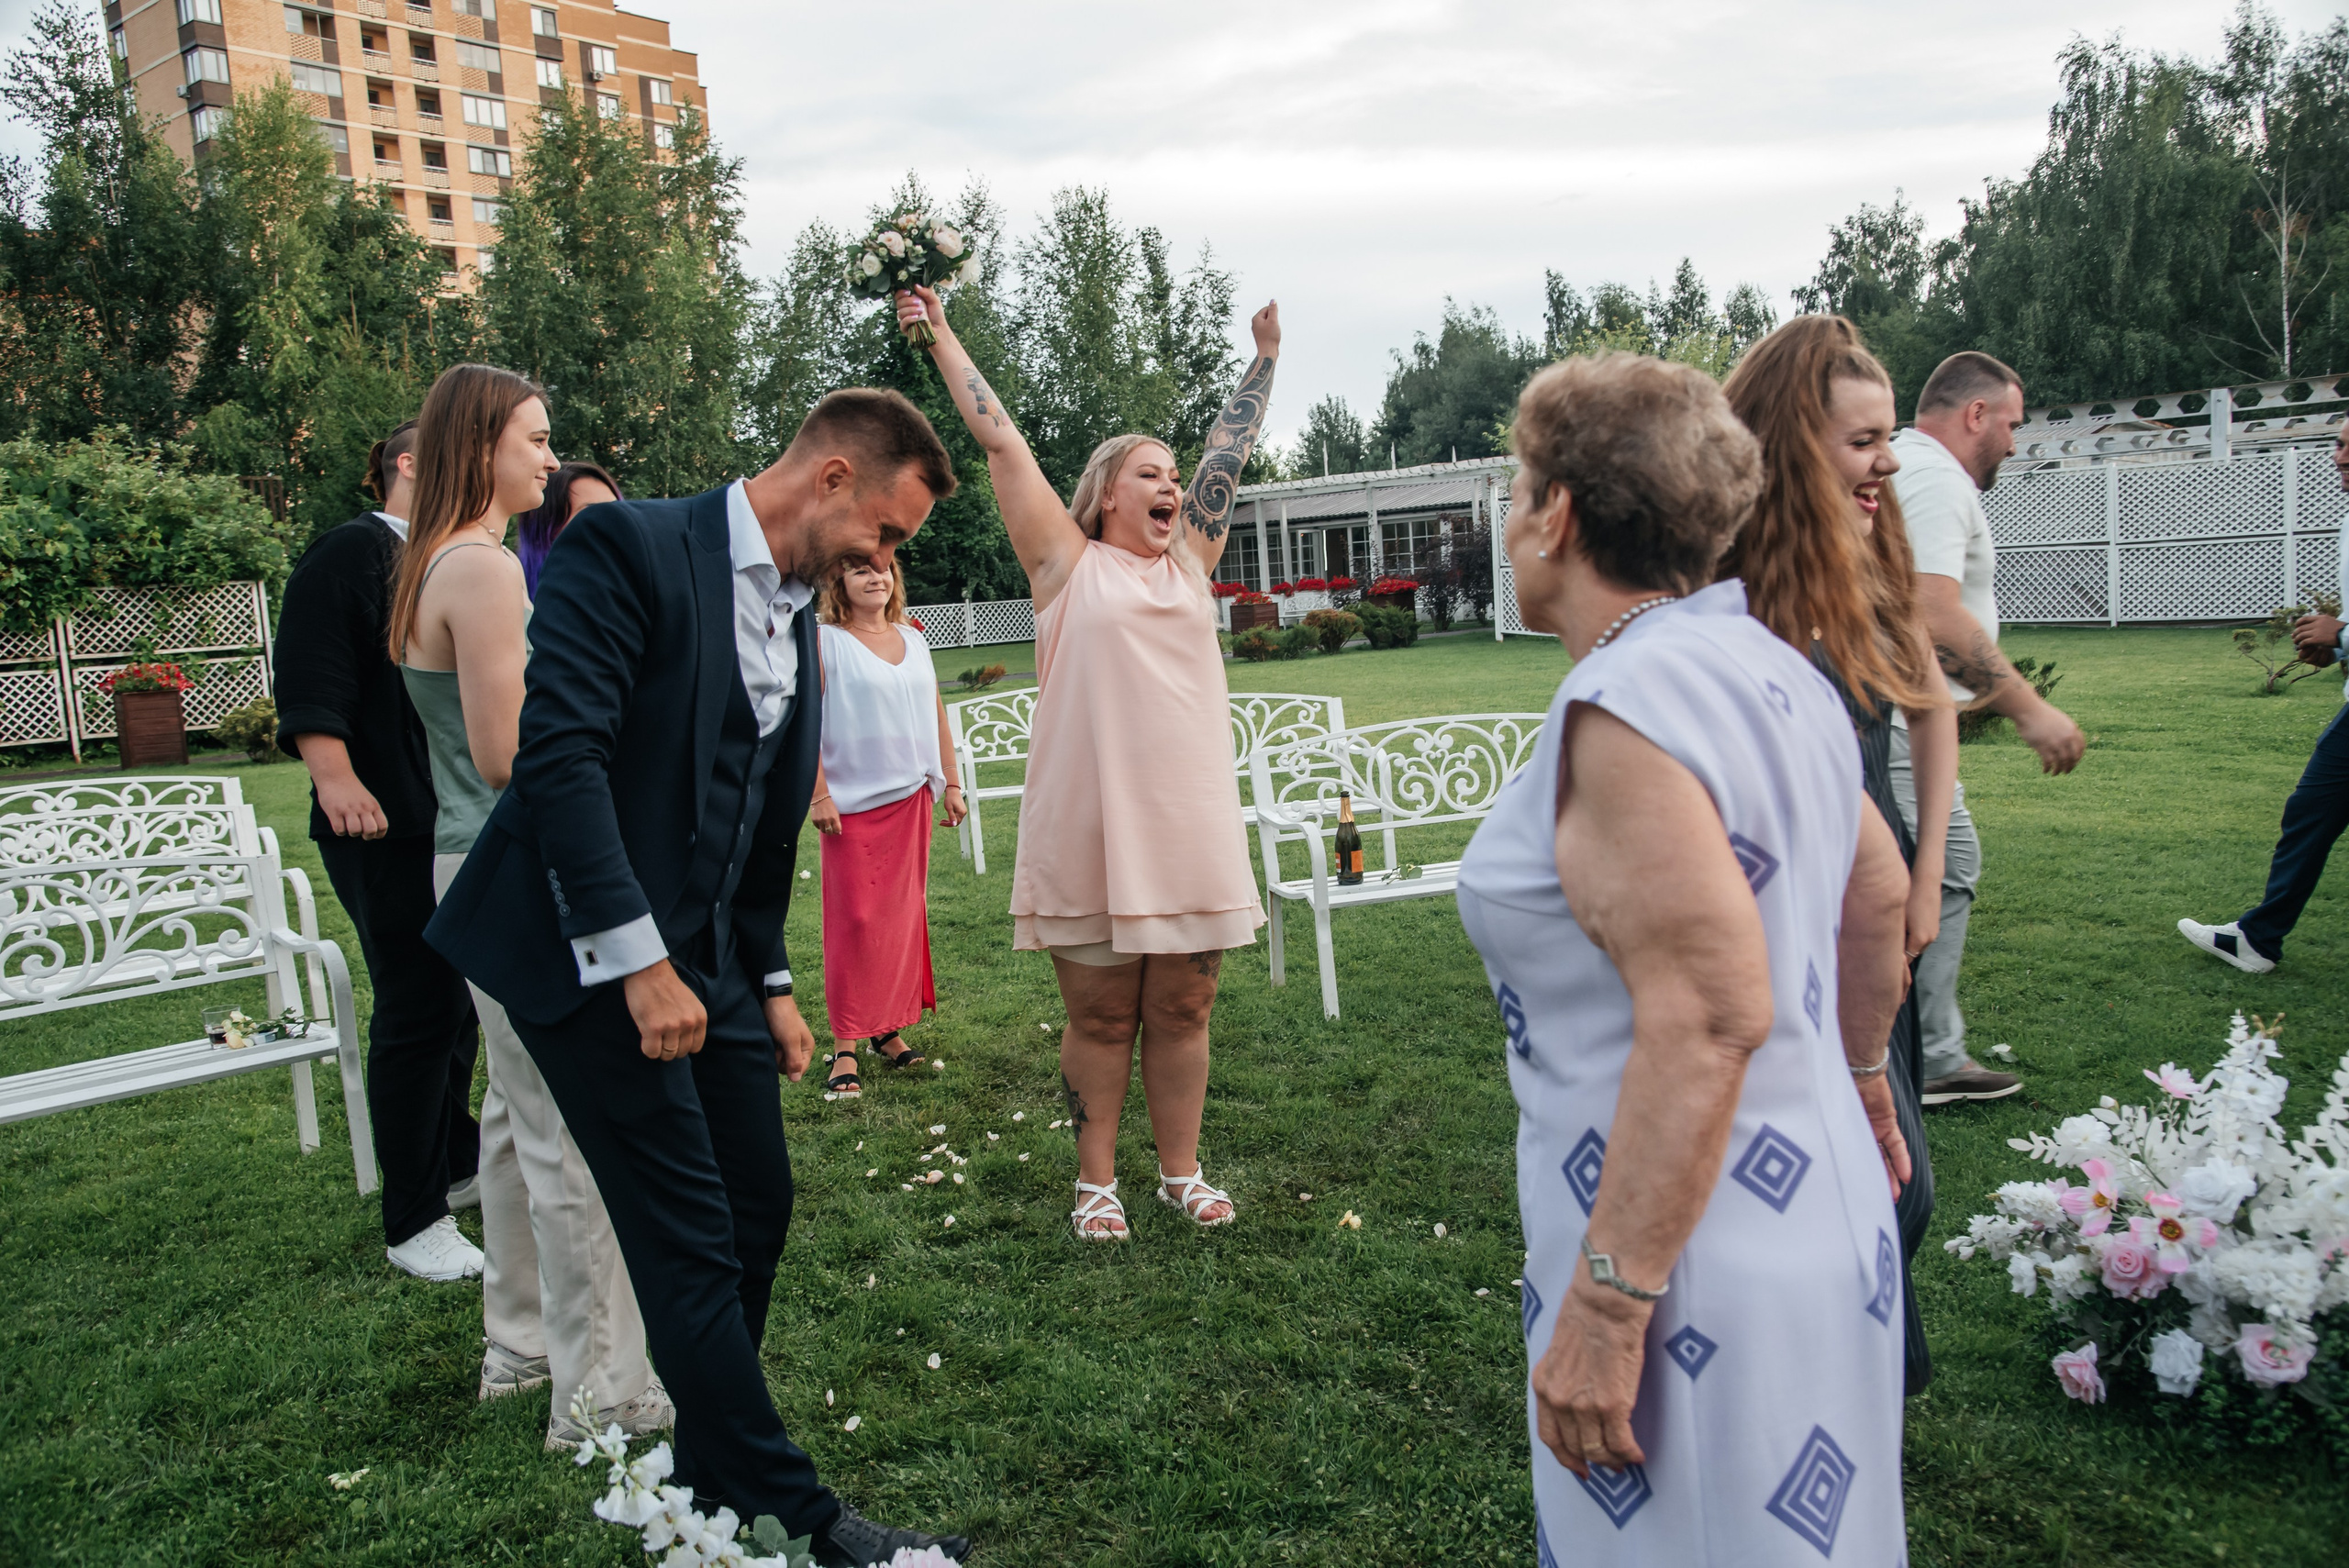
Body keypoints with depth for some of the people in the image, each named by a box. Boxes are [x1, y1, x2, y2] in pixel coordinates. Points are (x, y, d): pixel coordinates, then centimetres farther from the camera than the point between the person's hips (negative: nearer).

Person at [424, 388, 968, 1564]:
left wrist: (771, 982, 17)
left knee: (757, 1208, 11)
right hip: (592, 950, -8)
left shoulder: (797, 618, 12)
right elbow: (557, 750, -23)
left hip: (702, 956, 8)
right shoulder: (631, 547, -14)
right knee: (691, 1240, -4)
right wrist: (641, 961, -24)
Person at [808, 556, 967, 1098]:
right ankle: (845, 1046, 5)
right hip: (852, 804, -5)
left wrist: (950, 784, 13)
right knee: (854, 921, -3)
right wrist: (818, 794, -14)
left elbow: (936, 714, 16)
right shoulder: (825, 642, -3)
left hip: (910, 798, 5)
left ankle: (889, 1027, 22)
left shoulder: (914, 639, 12)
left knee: (903, 914, 9)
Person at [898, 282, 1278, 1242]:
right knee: (1100, 1019, 7)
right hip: (1092, 832, -4)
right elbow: (1001, 441, 4)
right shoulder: (1068, 563, 2)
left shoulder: (1189, 561, 14)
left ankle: (1181, 1172, 26)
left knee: (1182, 1011, 11)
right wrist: (939, 335, 9)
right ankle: (1096, 1181, 22)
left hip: (1191, 828, 4)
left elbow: (1231, 448, 21)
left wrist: (1266, 356, 28)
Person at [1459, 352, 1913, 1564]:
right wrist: (1860, 1074, 32)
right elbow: (1879, 894, 18)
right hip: (1825, 1225, 10)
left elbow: (1711, 1019, -28)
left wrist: (1606, 1304, -24)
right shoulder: (1769, 666, 7)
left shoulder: (1626, 702, -22)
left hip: (1703, 1282, -9)